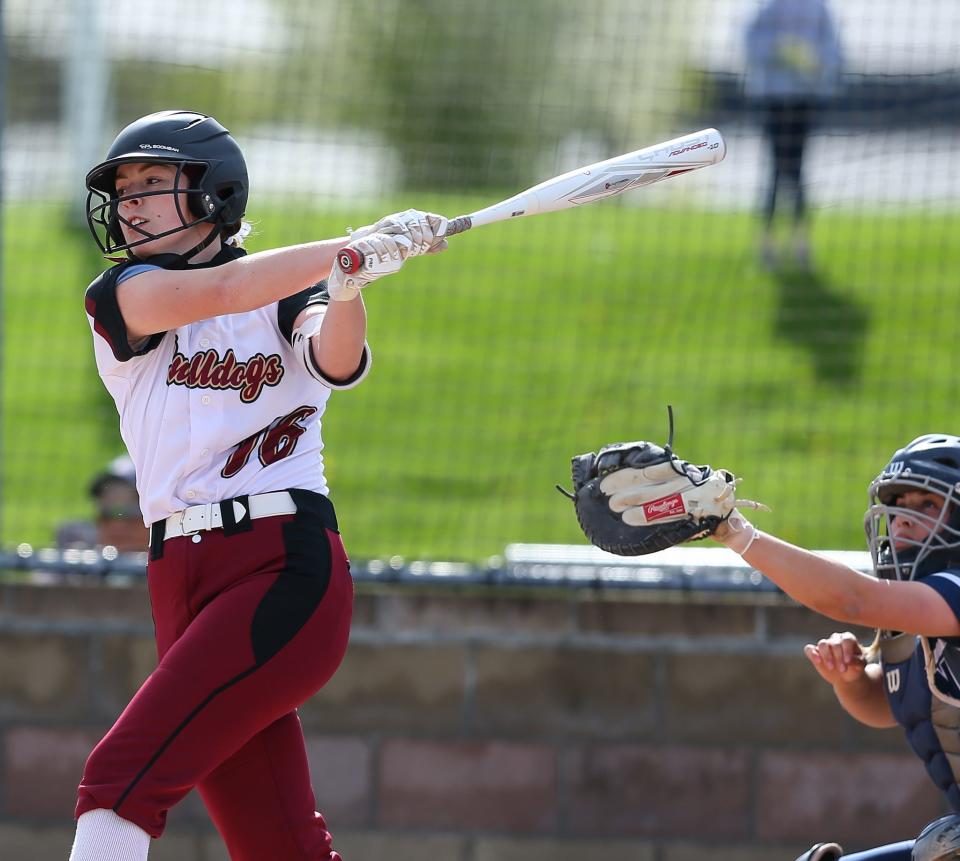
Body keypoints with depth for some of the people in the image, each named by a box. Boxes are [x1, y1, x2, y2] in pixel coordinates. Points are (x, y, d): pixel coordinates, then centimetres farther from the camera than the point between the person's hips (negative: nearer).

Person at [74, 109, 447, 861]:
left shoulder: (290, 302, 8)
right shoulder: (119, 298, 10)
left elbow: (338, 360, -13)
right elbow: (214, 292, -9)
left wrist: (347, 288, -34)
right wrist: (354, 248, -19)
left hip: (290, 572, -3)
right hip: (183, 584, 3)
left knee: (123, 776, -19)